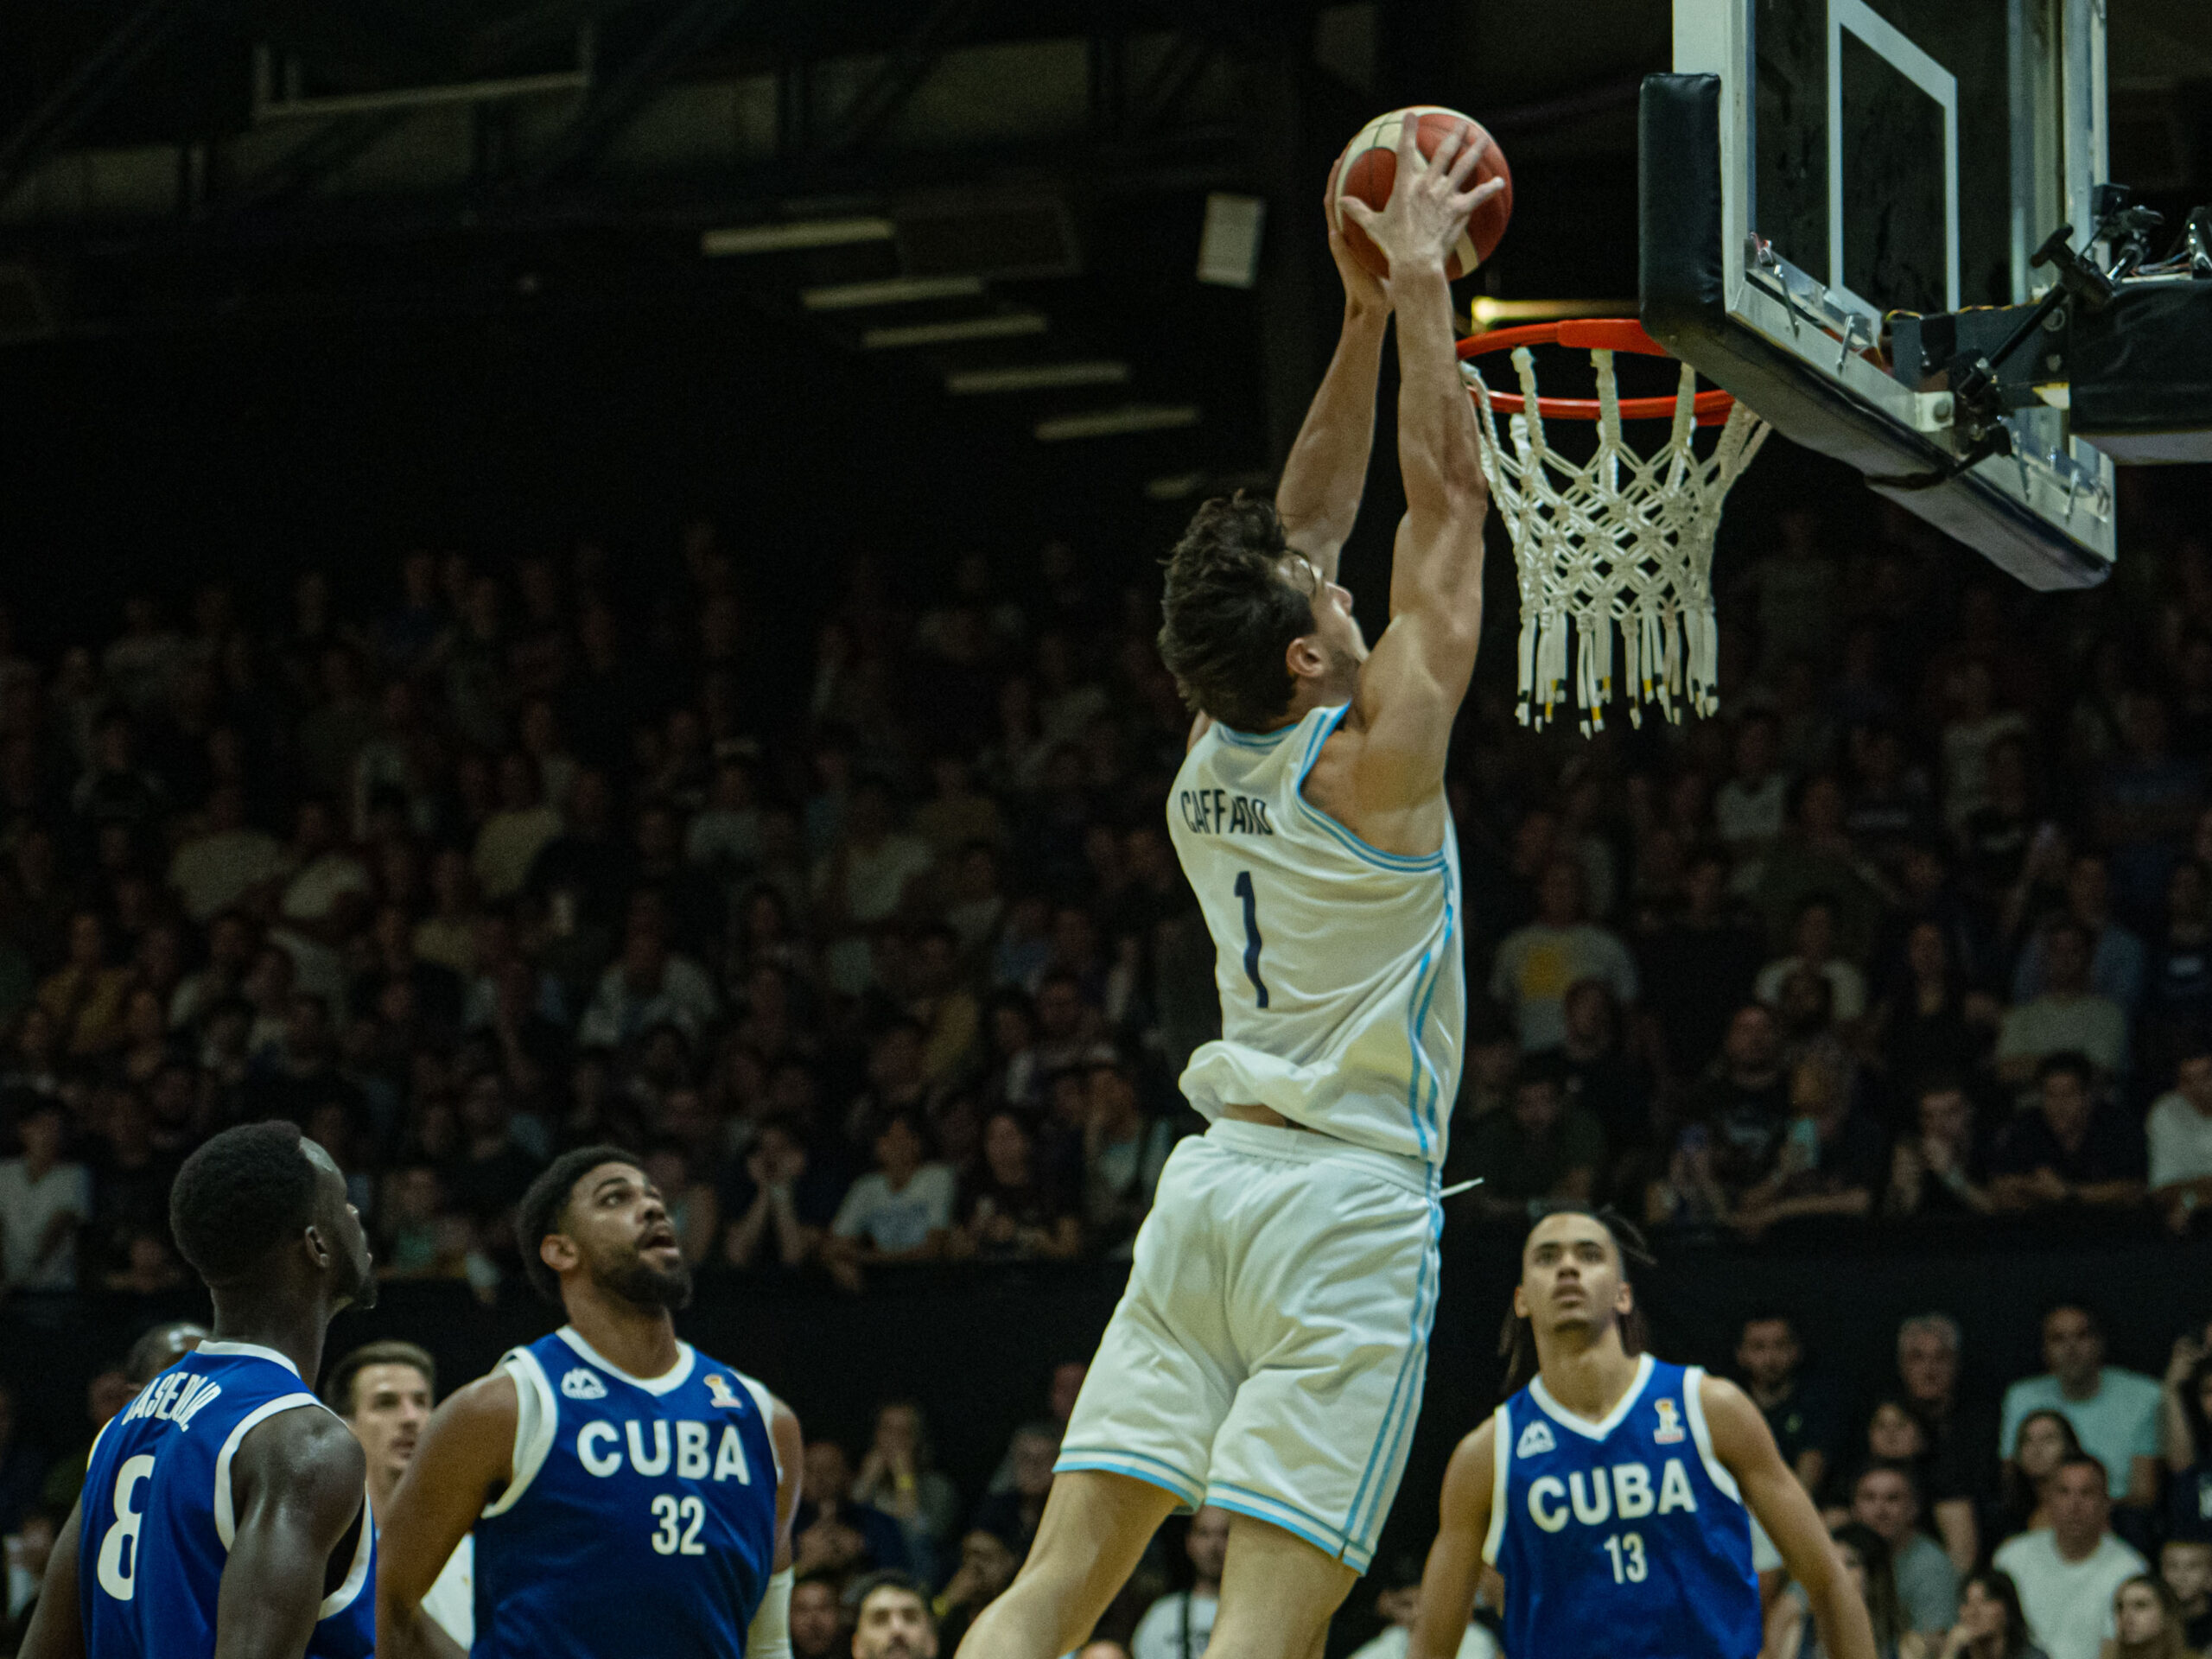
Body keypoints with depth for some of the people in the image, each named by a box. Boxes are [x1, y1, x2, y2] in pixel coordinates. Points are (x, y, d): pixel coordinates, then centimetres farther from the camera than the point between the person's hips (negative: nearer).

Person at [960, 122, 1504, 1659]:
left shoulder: (1212, 759, 9)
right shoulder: (1377, 751, -9)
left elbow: (1302, 527, 21)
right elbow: (1448, 491, -4)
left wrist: (1364, 317, 23)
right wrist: (1419, 280, 4)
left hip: (1213, 1178, 7)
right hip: (1349, 1204, -7)